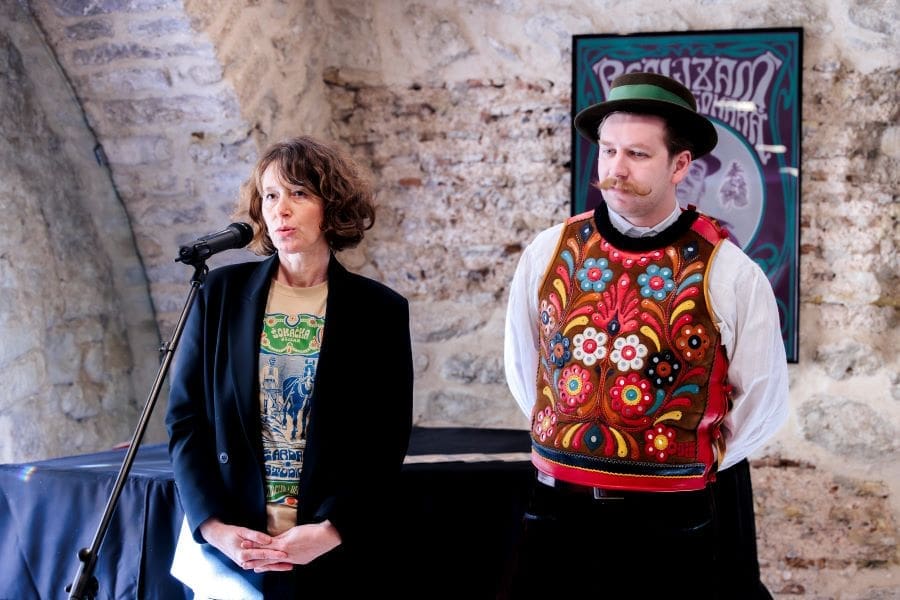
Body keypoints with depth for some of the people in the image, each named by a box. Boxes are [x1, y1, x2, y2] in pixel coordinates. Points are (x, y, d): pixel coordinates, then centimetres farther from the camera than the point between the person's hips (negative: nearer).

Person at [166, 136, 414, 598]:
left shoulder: (379, 310, -1)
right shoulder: (221, 293, 1)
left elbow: (387, 441, -3)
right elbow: (185, 417, 1)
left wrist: (331, 531, -15)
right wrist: (213, 525, -10)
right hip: (225, 543, 1)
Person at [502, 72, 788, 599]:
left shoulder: (730, 274, -7)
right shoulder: (549, 254, 0)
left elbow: (762, 401, 3)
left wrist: (692, 470, 6)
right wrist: (569, 446, 11)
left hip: (675, 525, -2)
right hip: (558, 514, 2)